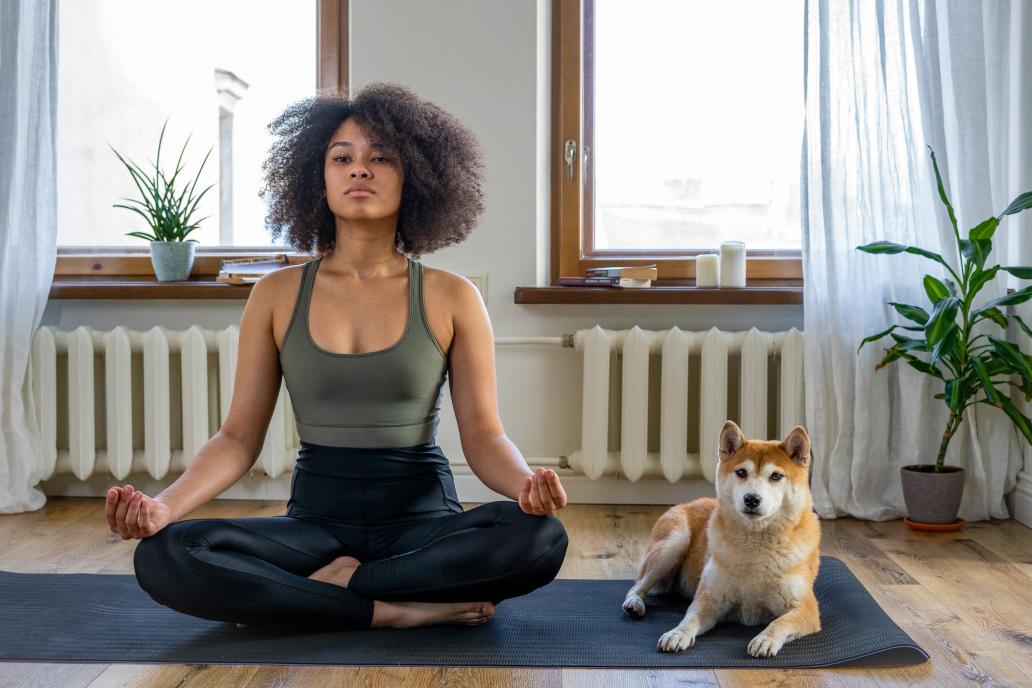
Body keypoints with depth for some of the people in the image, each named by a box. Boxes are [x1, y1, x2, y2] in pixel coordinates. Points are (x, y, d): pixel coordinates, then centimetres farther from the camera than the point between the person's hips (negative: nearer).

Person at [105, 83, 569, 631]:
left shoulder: (451, 298, 0)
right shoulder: (277, 296, 3)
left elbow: (483, 435, -2)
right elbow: (240, 435, 2)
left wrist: (527, 483, -25)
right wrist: (164, 504, -17)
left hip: (424, 519, 0)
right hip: (316, 518, 1)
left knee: (539, 537, -31)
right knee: (162, 557, -25)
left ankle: (333, 584, -16)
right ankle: (398, 610, -20)